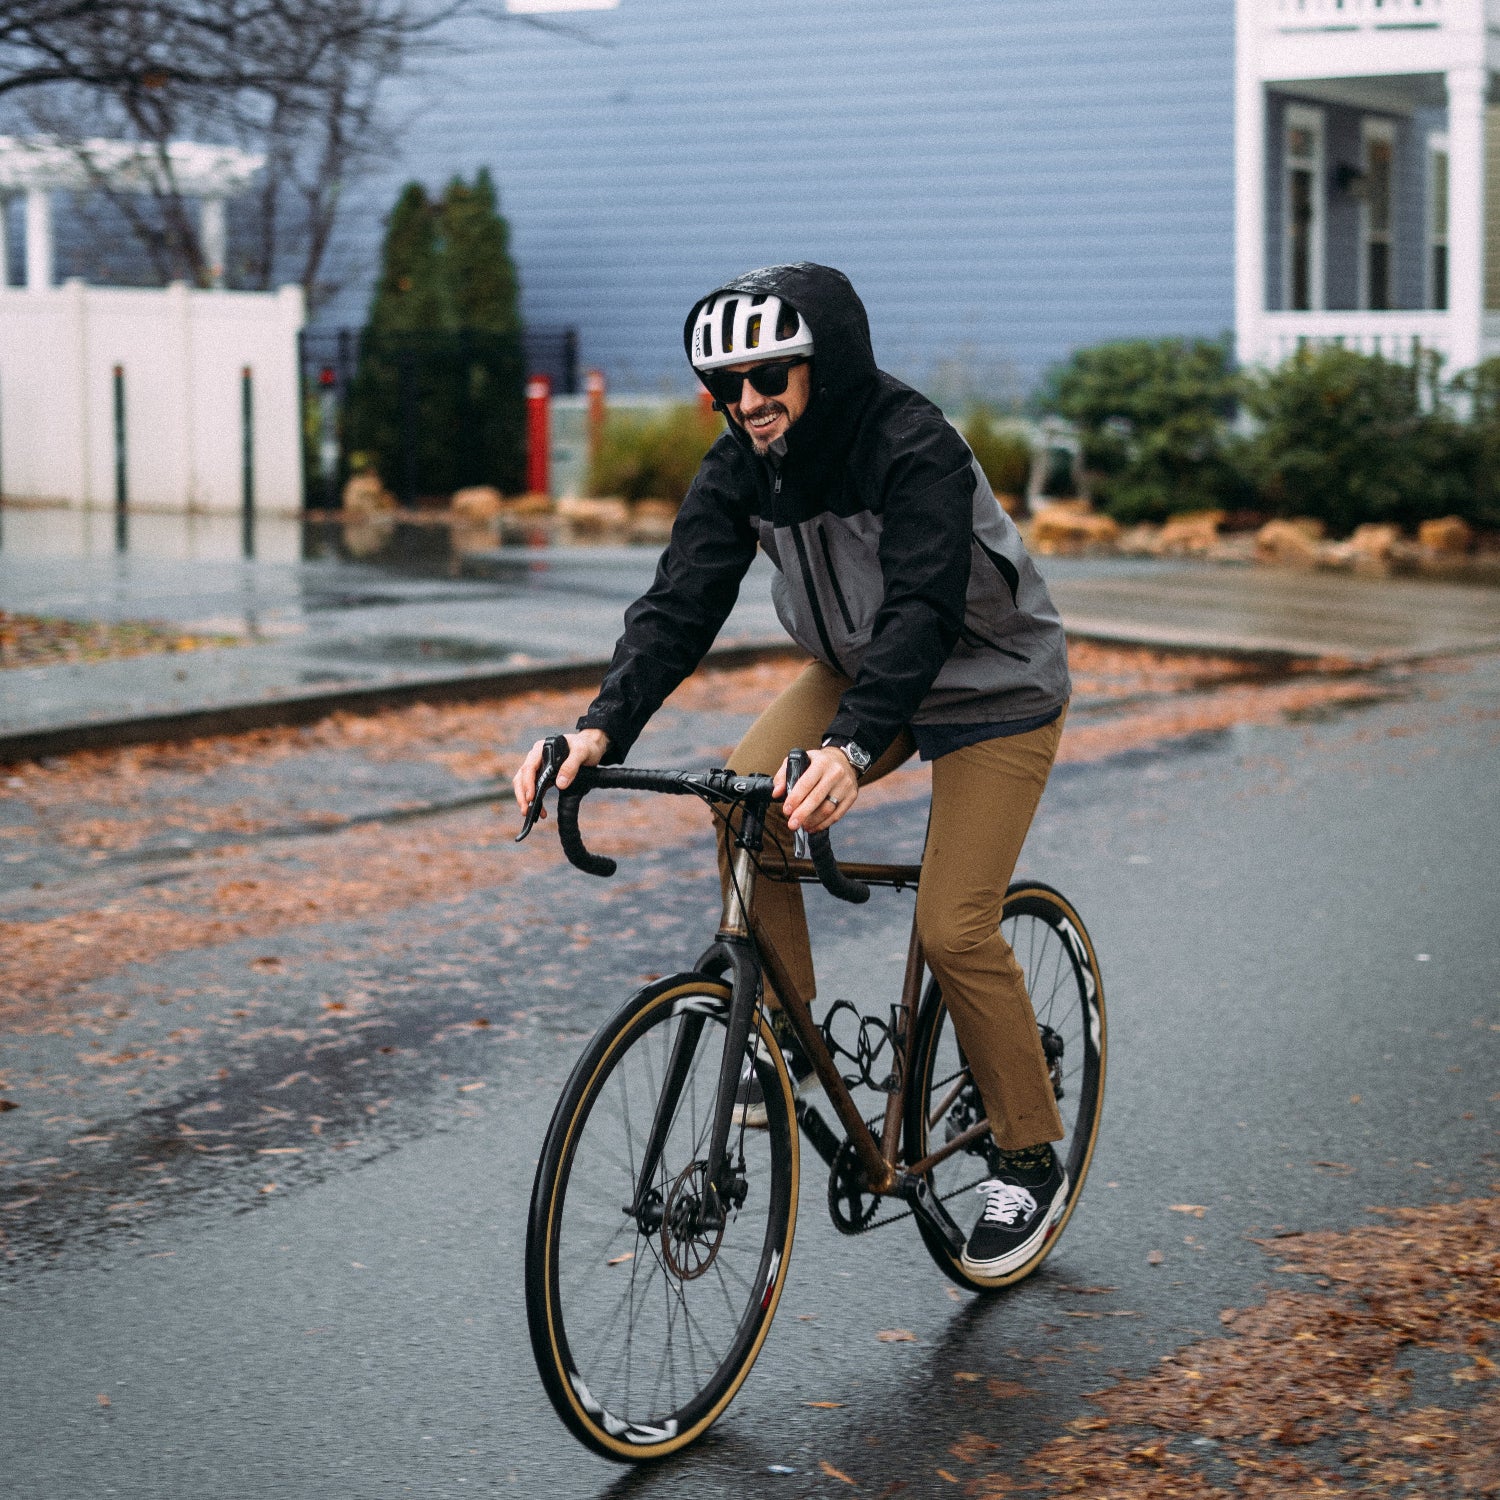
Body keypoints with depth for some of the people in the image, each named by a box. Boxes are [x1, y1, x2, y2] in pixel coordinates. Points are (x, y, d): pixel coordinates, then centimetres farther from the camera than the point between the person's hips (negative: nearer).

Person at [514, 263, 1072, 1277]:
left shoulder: (914, 449, -31)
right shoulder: (743, 464, -13)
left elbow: (921, 612, -41)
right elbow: (682, 601, -21)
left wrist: (852, 749, -56)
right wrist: (602, 726, -37)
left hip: (994, 687, -6)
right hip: (857, 669, 6)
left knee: (953, 930, -13)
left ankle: (1032, 1162, 7)